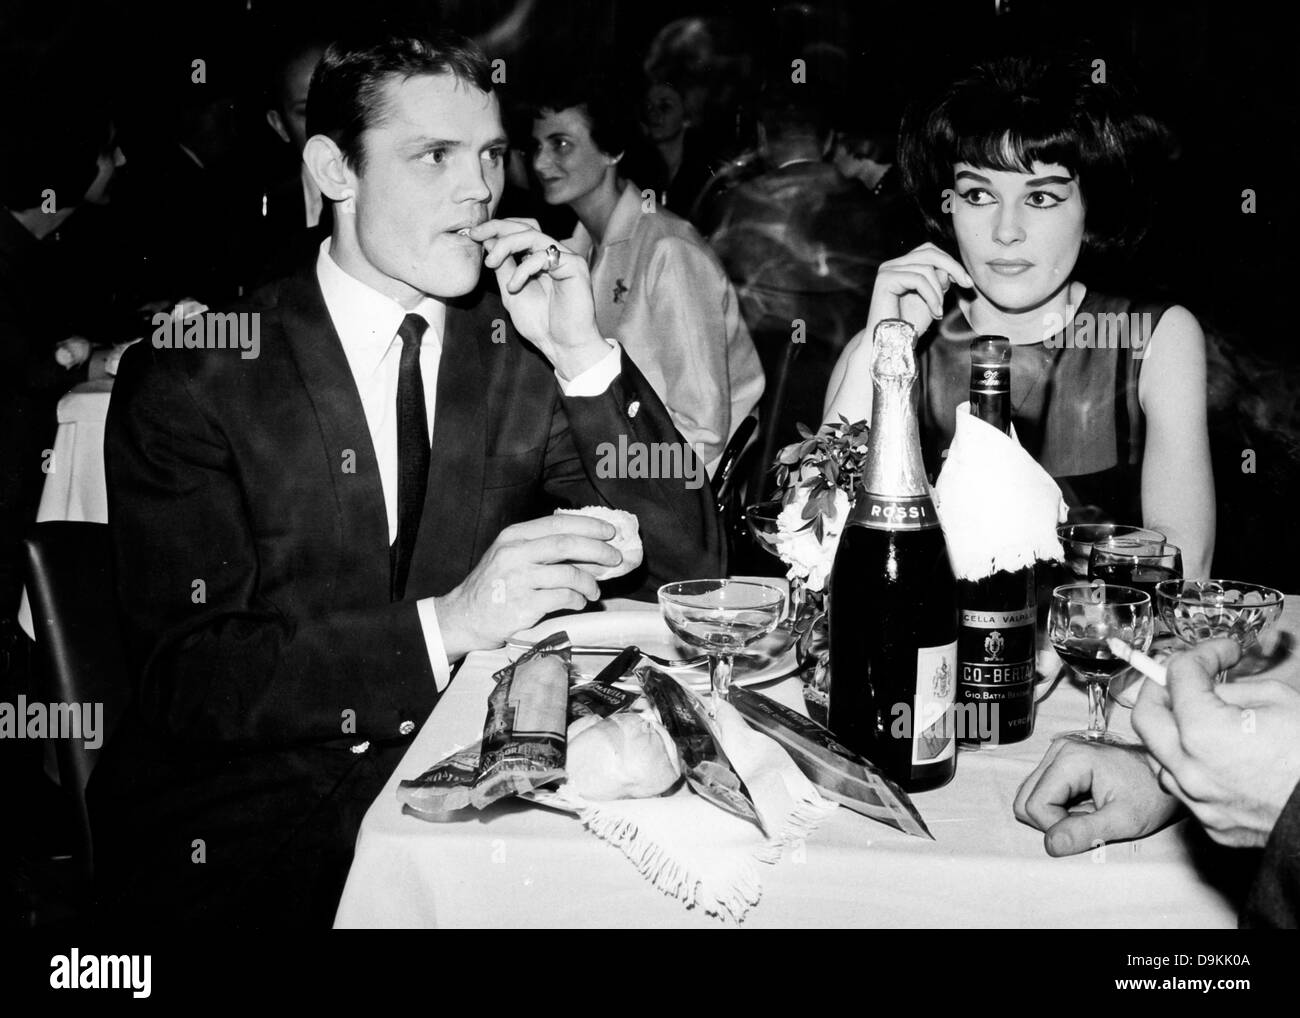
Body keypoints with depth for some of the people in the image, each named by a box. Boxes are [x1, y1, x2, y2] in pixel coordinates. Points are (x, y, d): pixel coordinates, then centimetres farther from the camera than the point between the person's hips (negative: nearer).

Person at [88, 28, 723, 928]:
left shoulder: (522, 348, 3)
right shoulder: (190, 378, -6)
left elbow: (688, 576, -2)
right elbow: (184, 677, -15)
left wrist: (584, 358, -13)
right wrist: (446, 625, -27)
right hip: (242, 828, -3)